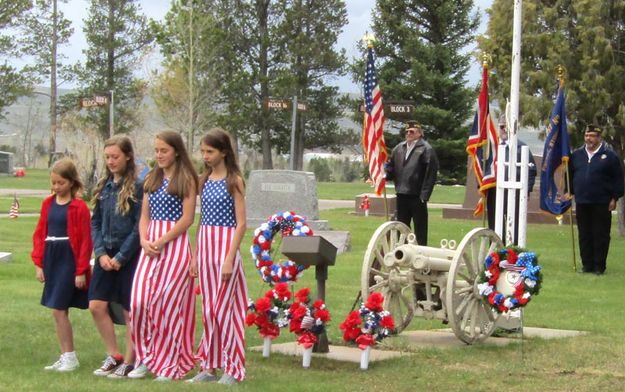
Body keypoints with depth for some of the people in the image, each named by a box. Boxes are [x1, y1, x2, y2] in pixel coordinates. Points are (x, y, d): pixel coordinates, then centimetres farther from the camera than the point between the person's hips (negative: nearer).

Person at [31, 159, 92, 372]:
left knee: (58, 309, -9)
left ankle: (70, 358, 1)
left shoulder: (79, 207, -9)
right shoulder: (47, 203, 9)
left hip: (69, 260, -6)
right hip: (51, 259, 6)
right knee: (58, 311, 10)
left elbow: (85, 241, -9)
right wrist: (39, 263, 5)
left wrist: (81, 271, -11)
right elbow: (40, 234, 11)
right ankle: (65, 357, 19)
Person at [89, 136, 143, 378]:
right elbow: (95, 223, 10)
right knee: (97, 305, 2)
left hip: (129, 256, -6)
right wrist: (101, 253, -3)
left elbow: (139, 227, -12)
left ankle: (129, 361, 12)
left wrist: (120, 257, -13)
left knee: (129, 310, 2)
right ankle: (113, 356, 17)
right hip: (106, 255, 6)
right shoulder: (104, 187, 9)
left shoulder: (137, 187, -10)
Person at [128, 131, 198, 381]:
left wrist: (161, 242, -14)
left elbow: (187, 218, -9)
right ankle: (145, 359, 8)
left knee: (166, 303, -5)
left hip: (174, 244, -5)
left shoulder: (185, 179, -2)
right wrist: (144, 240, -4)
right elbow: (144, 215, 15)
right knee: (139, 302, -5)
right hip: (151, 245, 5)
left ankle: (169, 364, 5)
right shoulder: (151, 179, 16)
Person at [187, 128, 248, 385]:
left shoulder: (234, 181, -6)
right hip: (205, 247, 6)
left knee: (224, 307, -4)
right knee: (208, 309, 8)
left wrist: (229, 259, -16)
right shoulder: (204, 180, 11)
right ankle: (209, 366, 15)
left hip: (225, 247, -6)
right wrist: (196, 255, 10)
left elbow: (241, 223, -9)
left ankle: (232, 368, 4)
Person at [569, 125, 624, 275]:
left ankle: (599, 266, 5)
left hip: (601, 204, -4)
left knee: (601, 235, -1)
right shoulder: (576, 155, 10)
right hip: (582, 203, 4)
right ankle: (587, 264, 14)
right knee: (584, 235, 7)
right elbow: (570, 175, 20)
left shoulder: (609, 156, -2)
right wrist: (570, 192, 11)